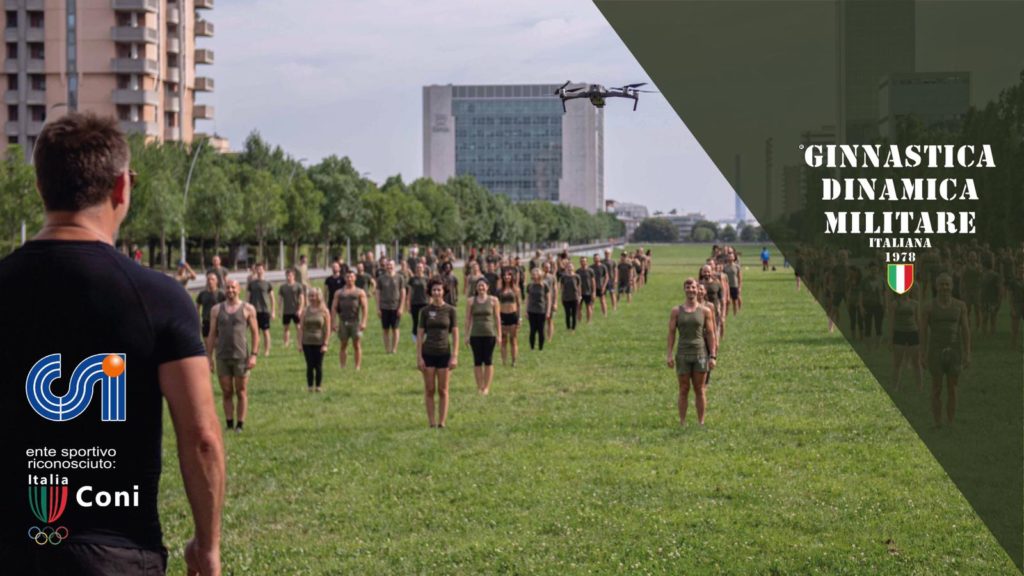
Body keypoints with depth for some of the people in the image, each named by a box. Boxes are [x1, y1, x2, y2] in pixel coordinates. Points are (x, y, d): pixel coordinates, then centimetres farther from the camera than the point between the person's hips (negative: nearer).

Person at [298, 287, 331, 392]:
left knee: (318, 366, 2)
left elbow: (328, 329, -3)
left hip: (319, 343, -2)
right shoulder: (305, 311, 5)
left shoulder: (324, 311, -1)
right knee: (309, 366, 2)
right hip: (307, 343, 2)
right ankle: (310, 386, 7)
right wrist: (300, 343, -1)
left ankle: (318, 386, 11)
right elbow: (301, 328, 5)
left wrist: (325, 344, -9)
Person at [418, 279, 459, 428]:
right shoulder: (425, 311, 1)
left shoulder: (450, 310, -1)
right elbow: (420, 334, 2)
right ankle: (431, 423, 8)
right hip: (428, 354, 1)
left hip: (444, 354, -1)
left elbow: (455, 334, 0)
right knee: (429, 390, 3)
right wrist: (419, 357, -4)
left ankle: (442, 422, 10)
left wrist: (454, 356, -7)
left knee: (443, 390, 4)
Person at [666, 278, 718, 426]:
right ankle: (682, 423, 9)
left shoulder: (704, 311, 4)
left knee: (700, 390, 5)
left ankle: (701, 422, 11)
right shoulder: (676, 311, 3)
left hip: (700, 354, 0)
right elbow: (671, 332, 2)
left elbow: (711, 334, 4)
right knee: (684, 389, 4)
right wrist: (669, 354, -6)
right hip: (683, 354, 0)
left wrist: (713, 356, -2)